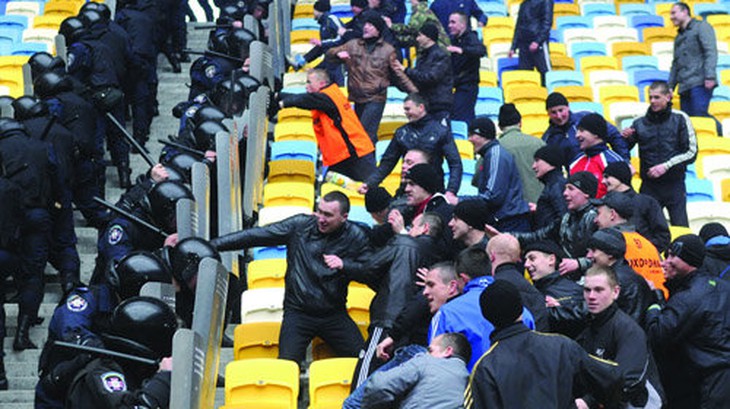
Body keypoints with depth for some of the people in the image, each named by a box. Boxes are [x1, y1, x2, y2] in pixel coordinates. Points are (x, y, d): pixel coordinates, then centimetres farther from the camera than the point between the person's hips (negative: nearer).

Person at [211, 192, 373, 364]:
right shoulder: (300, 225, 0)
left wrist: (344, 265, -20)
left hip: (334, 315, 1)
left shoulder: (355, 237, 1)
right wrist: (213, 245, -3)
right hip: (298, 312, -1)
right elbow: (256, 235, 0)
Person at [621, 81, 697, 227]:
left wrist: (665, 166, -12)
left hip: (675, 184, -2)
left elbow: (691, 153, -2)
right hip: (649, 186, 2)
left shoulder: (680, 119, 0)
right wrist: (624, 138, -7)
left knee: (680, 227, -3)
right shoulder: (639, 123, 6)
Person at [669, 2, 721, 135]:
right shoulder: (679, 37, 28)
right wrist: (670, 85, 19)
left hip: (700, 83, -8)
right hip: (685, 86, 8)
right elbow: (675, 64, 29)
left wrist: (710, 76, -19)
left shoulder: (701, 27, 4)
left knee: (699, 113, -21)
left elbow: (710, 52, -8)